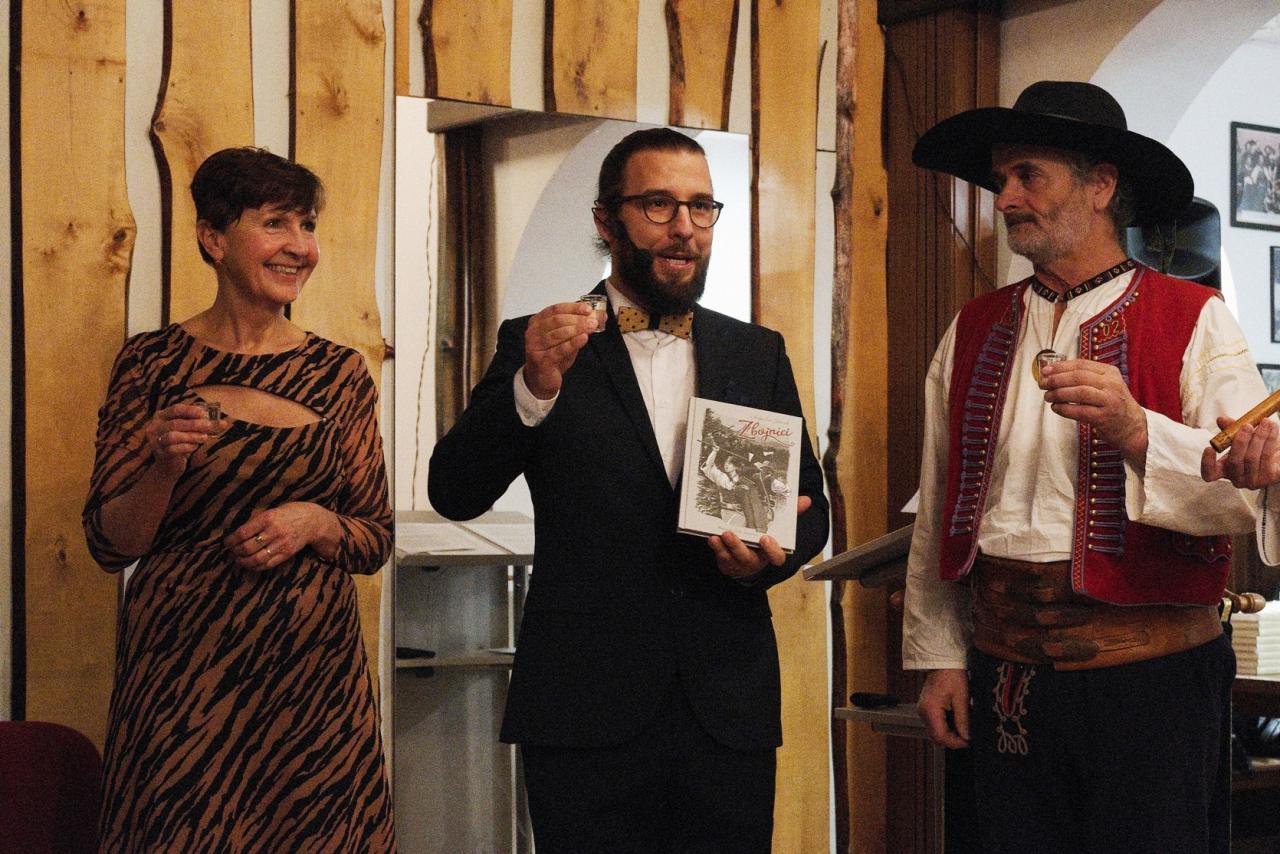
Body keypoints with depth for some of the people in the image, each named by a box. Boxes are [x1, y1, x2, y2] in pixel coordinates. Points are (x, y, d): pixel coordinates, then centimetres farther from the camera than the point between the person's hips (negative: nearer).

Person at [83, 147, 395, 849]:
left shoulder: (340, 372, 4)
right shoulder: (152, 364, -1)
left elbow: (375, 540, 9)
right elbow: (108, 544, 0)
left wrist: (314, 522, -11)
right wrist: (163, 468, -18)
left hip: (314, 667, 2)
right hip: (181, 669, -2)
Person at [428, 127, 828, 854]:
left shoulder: (759, 353, 11)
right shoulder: (538, 345, 2)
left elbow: (810, 505, 15)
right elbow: (456, 493, -8)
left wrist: (775, 551, -8)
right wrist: (534, 386, -23)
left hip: (729, 711, 3)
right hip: (585, 712, -2)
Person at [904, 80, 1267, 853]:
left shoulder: (1194, 322, -2)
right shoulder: (974, 333, 11)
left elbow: (1254, 487, -13)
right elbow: (938, 510, 12)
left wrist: (1135, 430, -27)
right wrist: (938, 657, 10)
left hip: (1151, 673, -4)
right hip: (1004, 672, 4)